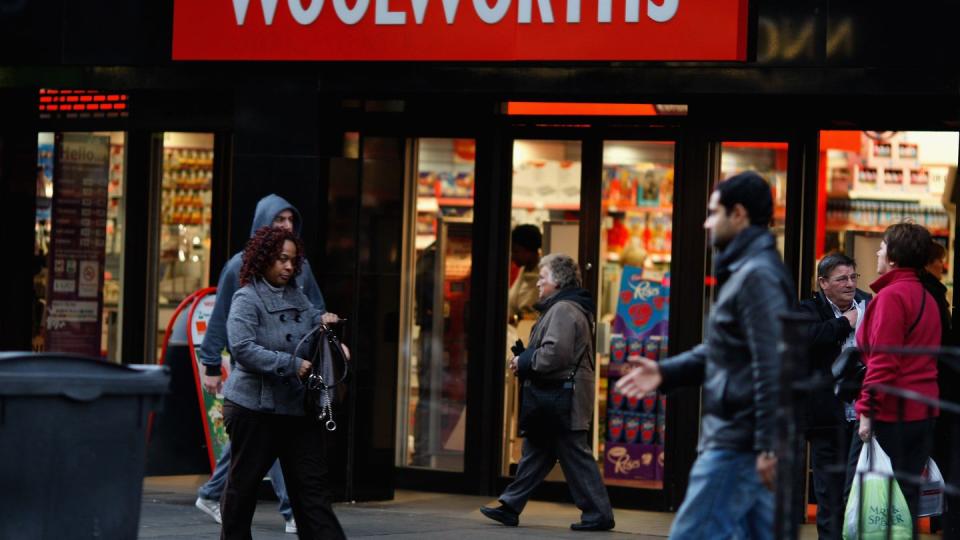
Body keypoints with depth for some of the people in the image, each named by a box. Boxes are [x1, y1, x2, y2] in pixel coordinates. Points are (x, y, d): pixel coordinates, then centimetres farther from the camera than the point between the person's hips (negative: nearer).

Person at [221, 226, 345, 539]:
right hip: (255, 406, -6)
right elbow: (243, 349, -21)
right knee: (243, 482, 8)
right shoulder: (247, 299, -9)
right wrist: (293, 365, -24)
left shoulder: (295, 295, 12)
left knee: (311, 484, 1)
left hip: (298, 406, 6)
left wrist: (324, 320, 6)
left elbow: (312, 317, 31)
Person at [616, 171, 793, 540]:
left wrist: (767, 446, -23)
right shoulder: (742, 272, 18)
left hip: (737, 444, -10)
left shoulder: (757, 276, -15)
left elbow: (771, 368, -21)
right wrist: (666, 372, 13)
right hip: (732, 438, 10)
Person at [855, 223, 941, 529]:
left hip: (893, 412, -8)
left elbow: (882, 360, -19)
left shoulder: (891, 296, -13)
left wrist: (867, 410, -17)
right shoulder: (928, 298, 14)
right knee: (908, 491, 12)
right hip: (923, 409, 8)